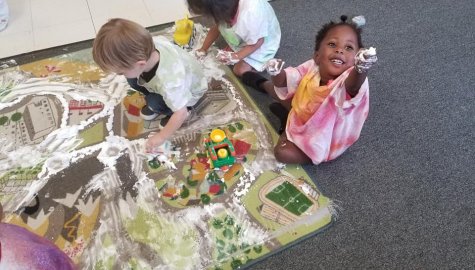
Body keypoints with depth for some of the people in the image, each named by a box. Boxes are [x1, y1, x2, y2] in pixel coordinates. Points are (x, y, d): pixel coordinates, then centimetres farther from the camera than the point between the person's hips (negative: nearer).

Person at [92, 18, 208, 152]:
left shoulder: (168, 82, -46)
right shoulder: (147, 45, -29)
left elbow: (181, 114, -36)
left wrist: (161, 137, -24)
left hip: (190, 89, -6)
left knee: (155, 103, -28)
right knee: (133, 80, -9)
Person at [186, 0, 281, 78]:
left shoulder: (252, 12, -44)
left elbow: (256, 43, -28)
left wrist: (236, 56, -33)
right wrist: (203, 49, 1)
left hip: (262, 45, -6)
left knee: (240, 70, -11)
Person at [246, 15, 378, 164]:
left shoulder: (350, 81, -39)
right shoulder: (312, 68, -22)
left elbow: (353, 86, -63)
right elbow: (284, 81, -15)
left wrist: (361, 70, -85)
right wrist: (277, 74, -38)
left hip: (323, 139, -5)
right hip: (304, 114, 5)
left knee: (283, 152, -20)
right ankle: (263, 84, 46)